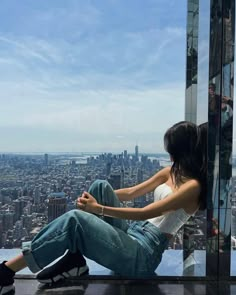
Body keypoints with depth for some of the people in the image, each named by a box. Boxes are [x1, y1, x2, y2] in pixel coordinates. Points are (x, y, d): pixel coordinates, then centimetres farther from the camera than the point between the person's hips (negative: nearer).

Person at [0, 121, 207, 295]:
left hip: (143, 254, -8)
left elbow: (145, 213, -18)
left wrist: (99, 208, -16)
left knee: (75, 219, -24)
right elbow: (131, 193, 12)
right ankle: (74, 259, -9)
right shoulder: (170, 172, 13)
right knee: (101, 186, -10)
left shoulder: (193, 186, -13)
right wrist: (93, 198, 1)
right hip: (131, 235, 8)